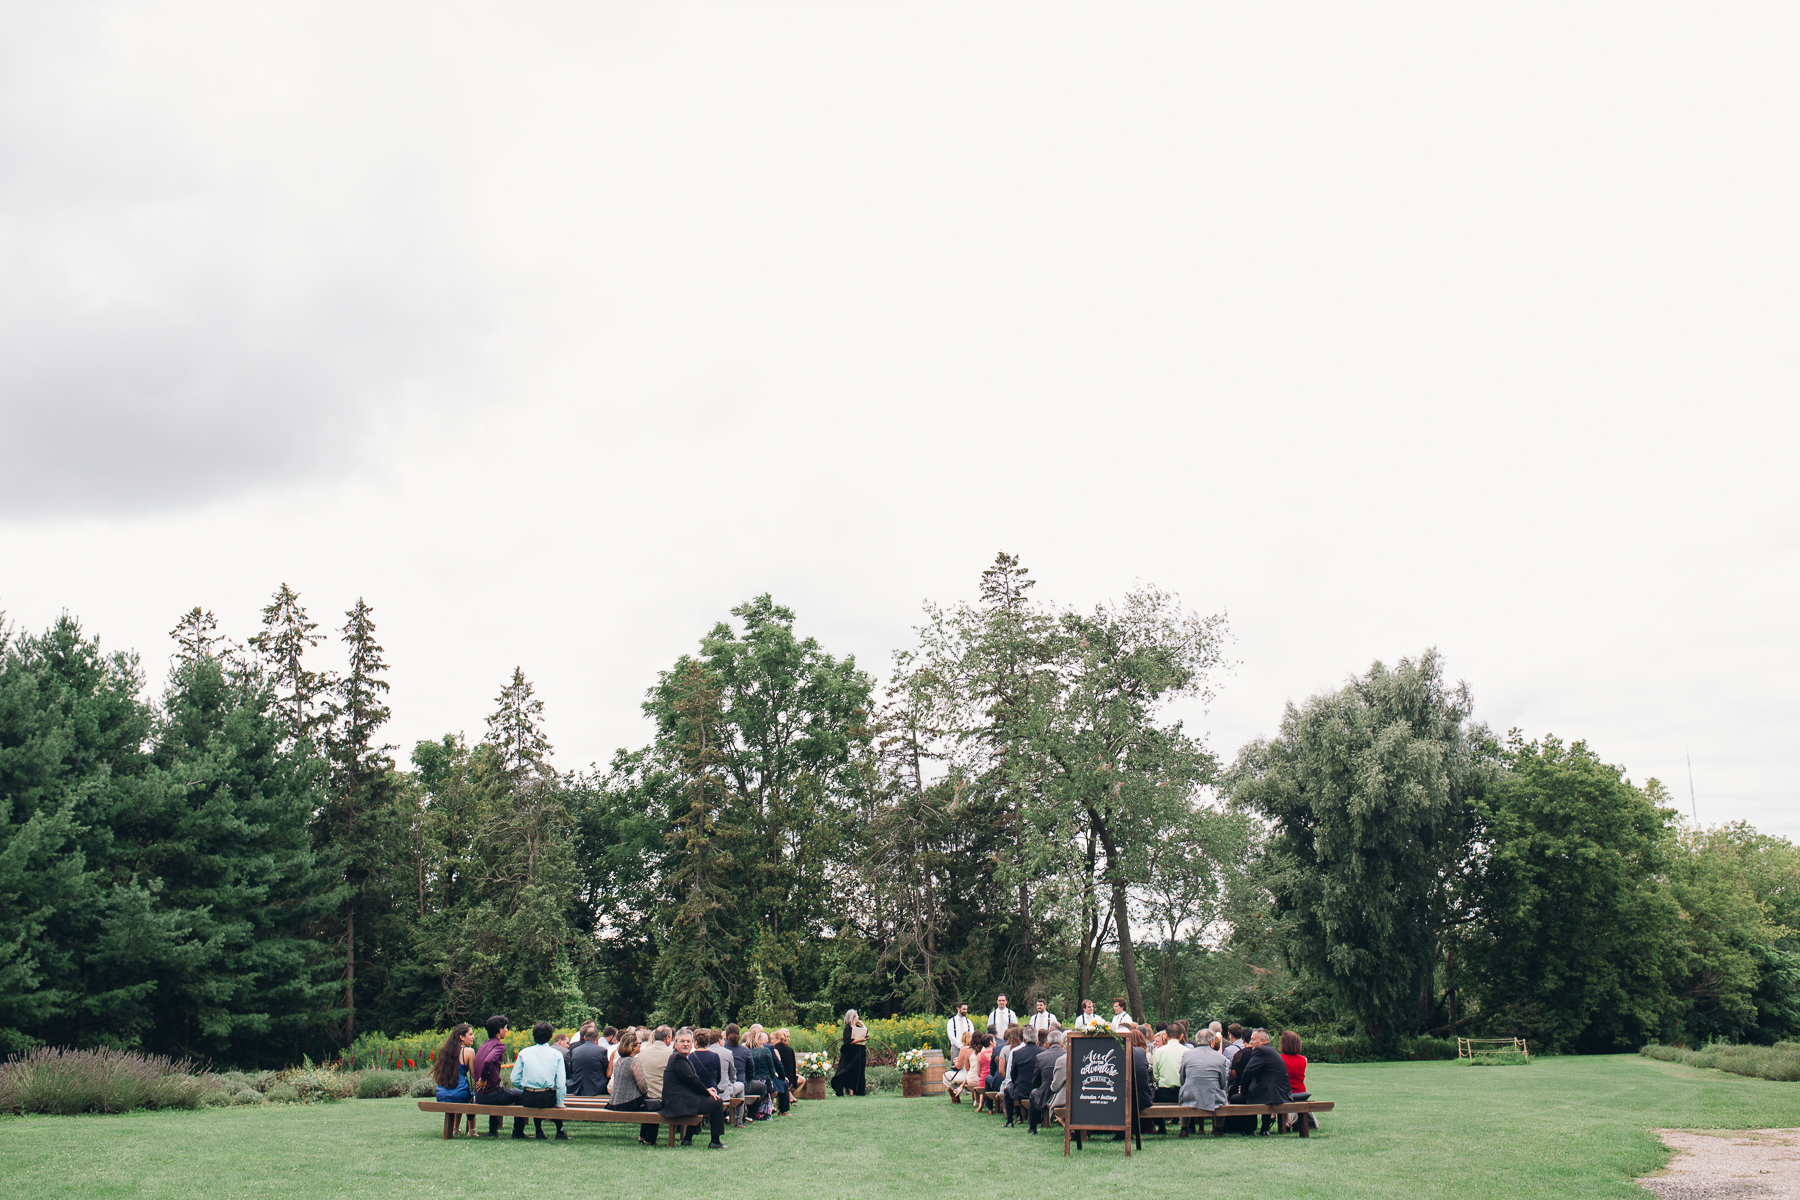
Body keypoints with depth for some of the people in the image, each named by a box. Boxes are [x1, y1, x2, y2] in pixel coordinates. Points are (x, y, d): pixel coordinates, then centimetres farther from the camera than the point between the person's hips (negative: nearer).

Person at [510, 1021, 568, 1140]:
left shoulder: (524, 1053, 4)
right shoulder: (557, 1054, 0)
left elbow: (515, 1080, 2)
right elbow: (560, 1082, -6)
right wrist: (560, 1103, 5)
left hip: (528, 1099, 0)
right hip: (548, 1099, 0)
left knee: (518, 1096, 34)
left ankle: (518, 1131, 37)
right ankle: (559, 1132, 30)